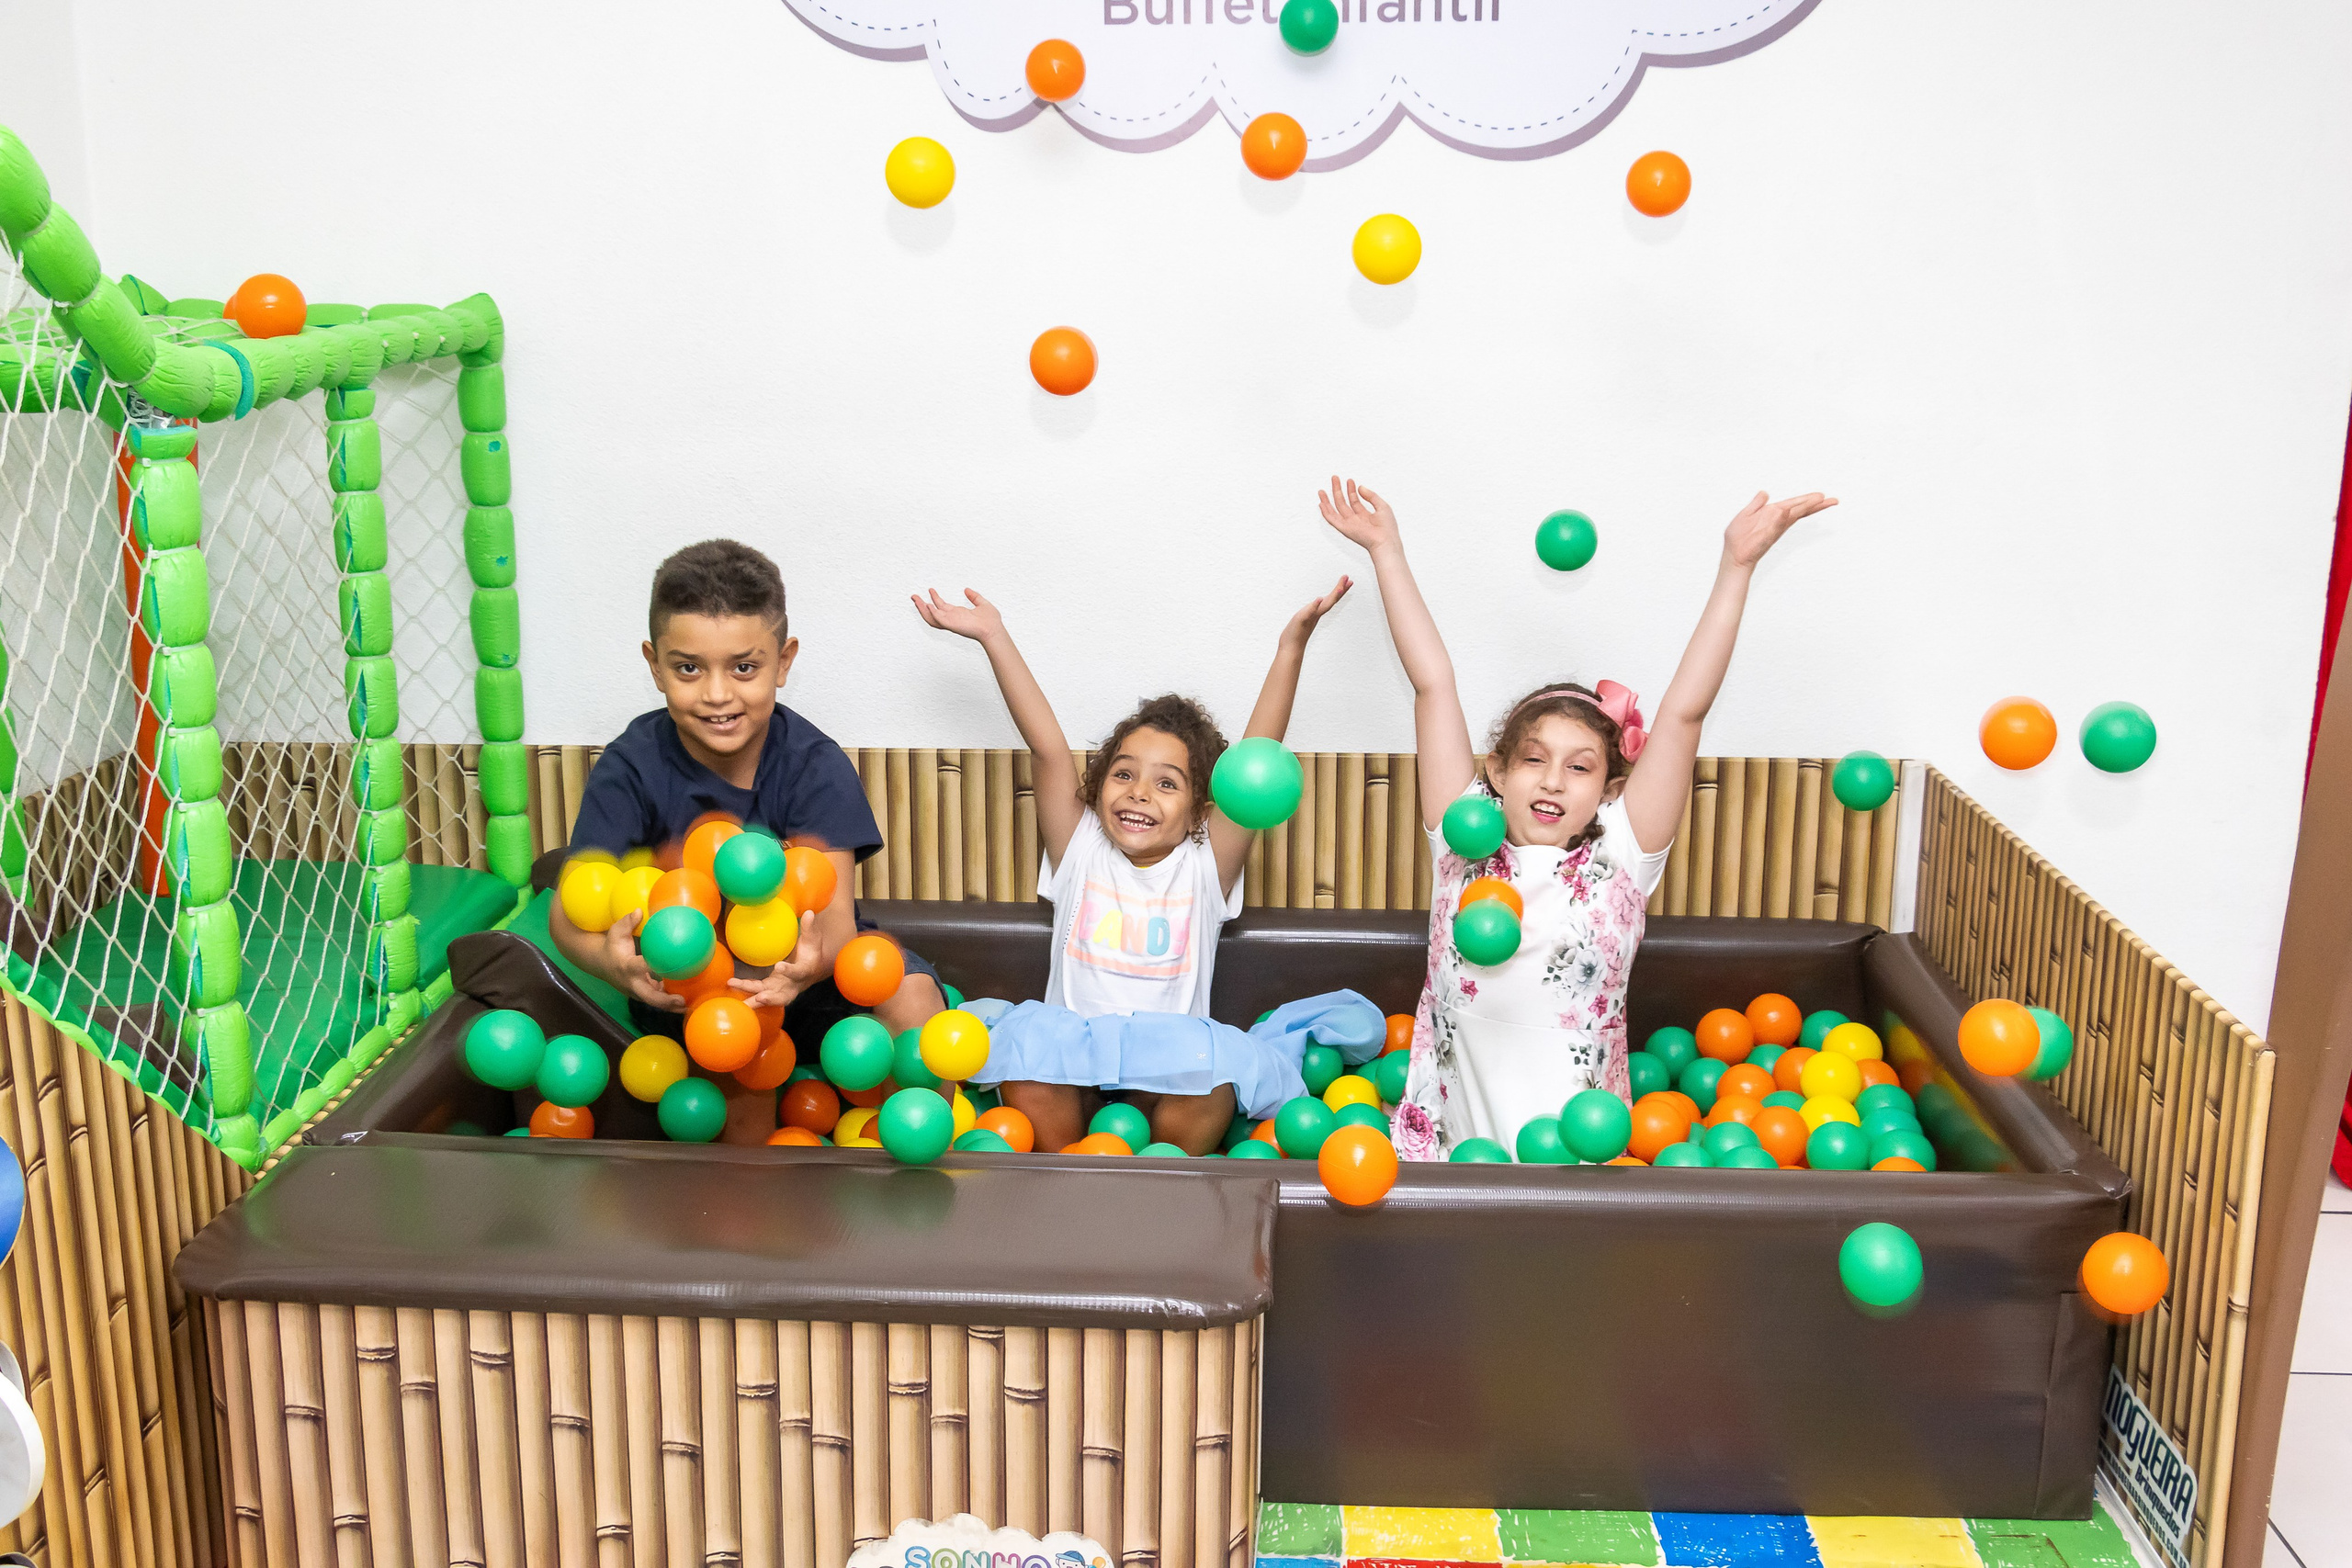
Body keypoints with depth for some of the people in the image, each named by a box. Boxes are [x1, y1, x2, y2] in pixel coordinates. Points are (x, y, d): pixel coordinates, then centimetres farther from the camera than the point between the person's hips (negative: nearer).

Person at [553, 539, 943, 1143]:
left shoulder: (816, 765, -18)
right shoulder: (632, 766, -17)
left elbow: (834, 911, -30)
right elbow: (570, 906, -27)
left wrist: (811, 960, -57)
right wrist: (610, 958, -53)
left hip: (798, 957, 1)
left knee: (909, 991, -27)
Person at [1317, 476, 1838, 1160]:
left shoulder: (1619, 860, 2)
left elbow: (1683, 713, -2)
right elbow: (1433, 685, 5)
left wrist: (1736, 567, -5)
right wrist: (1387, 551, 9)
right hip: (1448, 1146, 1)